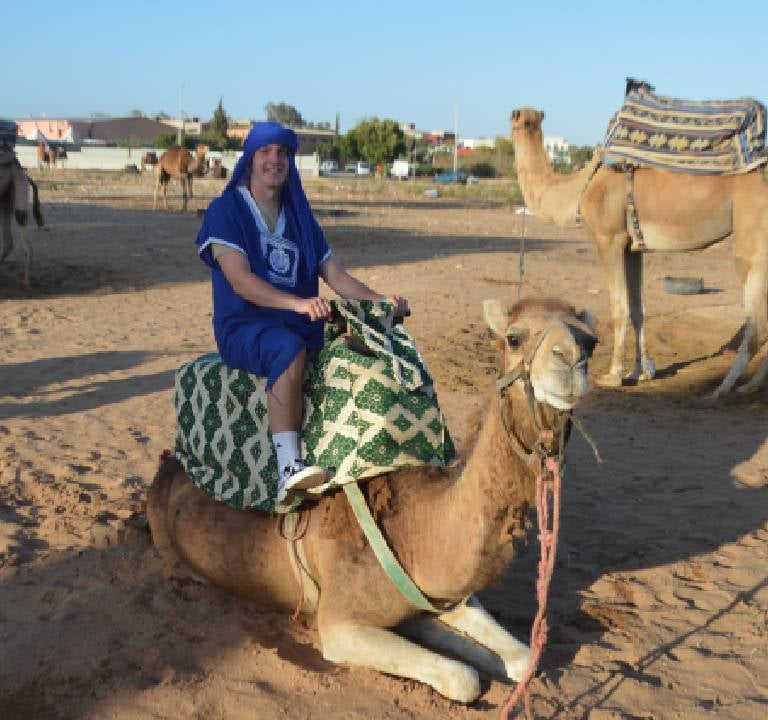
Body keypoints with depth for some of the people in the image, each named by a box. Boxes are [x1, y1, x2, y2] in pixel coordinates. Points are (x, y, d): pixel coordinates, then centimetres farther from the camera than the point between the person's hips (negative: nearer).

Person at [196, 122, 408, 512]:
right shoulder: (226, 210, -3)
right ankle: (288, 470, -42)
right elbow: (240, 279, -16)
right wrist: (299, 303, -32)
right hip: (243, 327, -6)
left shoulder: (300, 216, 15)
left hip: (300, 325, 6)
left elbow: (334, 273, 11)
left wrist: (380, 300, -7)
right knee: (289, 348, -38)